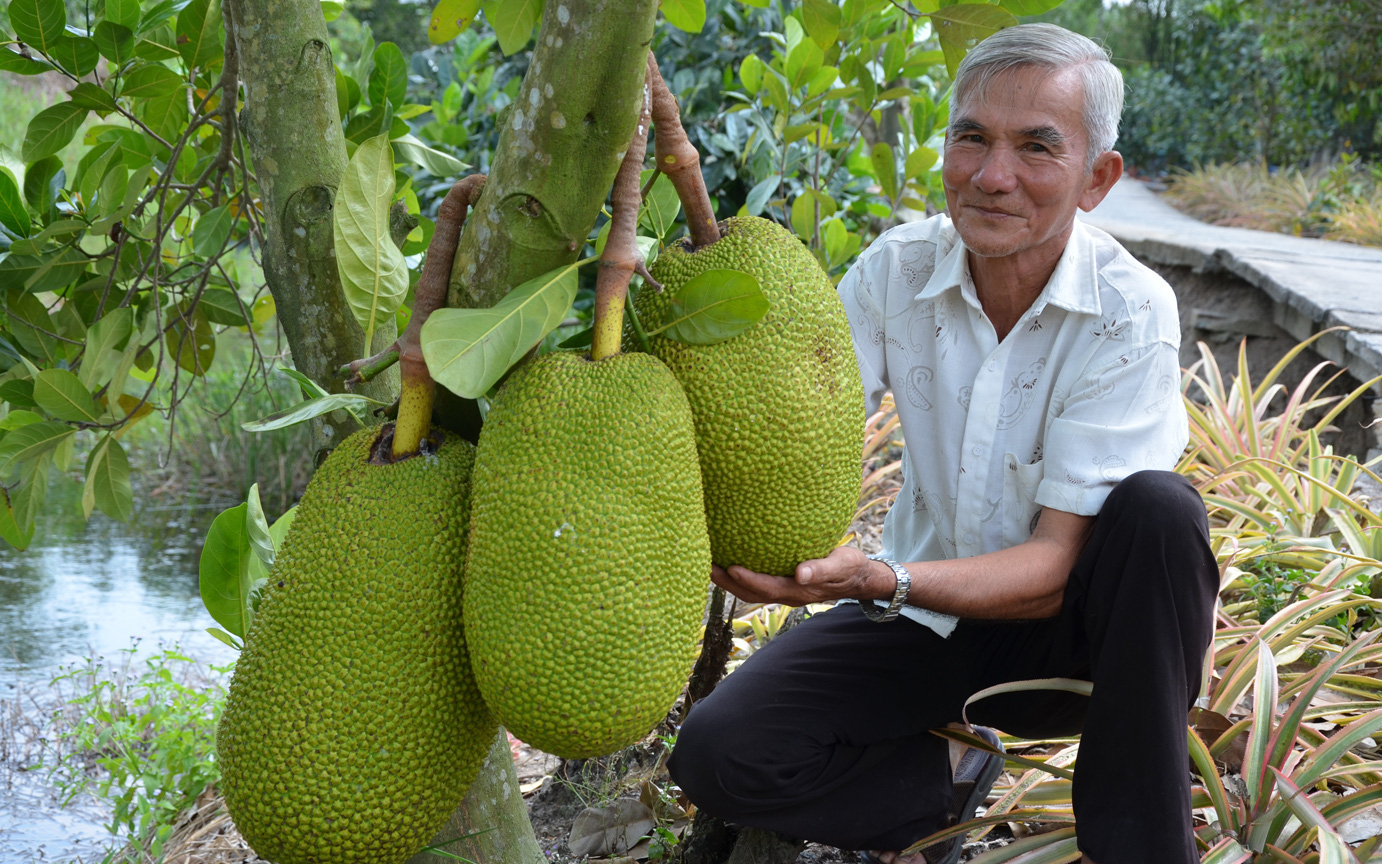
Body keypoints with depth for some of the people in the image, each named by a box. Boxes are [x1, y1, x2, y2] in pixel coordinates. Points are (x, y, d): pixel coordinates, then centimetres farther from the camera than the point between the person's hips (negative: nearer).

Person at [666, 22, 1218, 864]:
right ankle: (946, 780, 7)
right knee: (716, 752, -20)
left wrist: (875, 581, -41)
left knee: (1158, 509, -34)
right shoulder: (897, 270, -10)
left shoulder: (1130, 311, -20)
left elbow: (1052, 569, -25)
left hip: (1065, 631, -2)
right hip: (929, 624, 2)